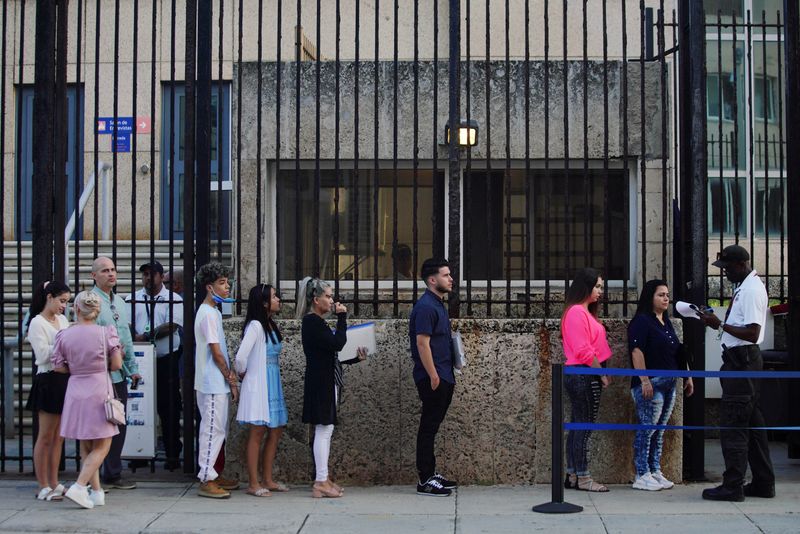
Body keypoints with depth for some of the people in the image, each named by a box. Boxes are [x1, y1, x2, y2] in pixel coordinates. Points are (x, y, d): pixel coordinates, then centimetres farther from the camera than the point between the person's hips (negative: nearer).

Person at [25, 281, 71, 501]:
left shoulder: (63, 320, 14)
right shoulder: (37, 323, -8)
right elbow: (43, 355, -16)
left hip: (65, 380, 7)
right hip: (49, 381, -7)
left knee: (58, 437, 11)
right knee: (45, 437, -1)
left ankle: (54, 483, 18)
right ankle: (43, 487, 4)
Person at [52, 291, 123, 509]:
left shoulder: (64, 335, -2)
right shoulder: (106, 332, -7)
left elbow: (58, 367, 1)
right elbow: (116, 365, -5)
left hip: (76, 391, 3)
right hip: (99, 391, -3)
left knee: (86, 446, 15)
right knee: (102, 446, 4)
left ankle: (97, 491, 17)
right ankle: (79, 486, -11)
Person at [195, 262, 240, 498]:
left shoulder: (213, 311, 15)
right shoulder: (208, 314, -15)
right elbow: (216, 352, -17)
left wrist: (229, 376, 11)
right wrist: (231, 380, -11)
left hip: (217, 383, 10)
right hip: (213, 384, -10)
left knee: (218, 429, 15)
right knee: (213, 429, -7)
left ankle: (214, 476, 23)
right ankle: (206, 481, -4)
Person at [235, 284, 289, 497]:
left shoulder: (271, 326, 13)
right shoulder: (255, 325, -15)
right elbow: (241, 356, -22)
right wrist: (242, 373, -5)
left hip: (272, 385, 9)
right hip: (258, 386, -9)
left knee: (275, 431, 11)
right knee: (257, 433, -3)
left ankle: (267, 480, 20)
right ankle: (253, 484, 3)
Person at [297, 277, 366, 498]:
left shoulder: (317, 322, 17)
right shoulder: (312, 322, -14)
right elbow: (337, 343, -22)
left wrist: (356, 358, 10)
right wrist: (342, 317, -13)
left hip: (327, 382, 10)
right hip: (320, 383, -10)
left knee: (325, 430, 11)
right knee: (324, 429, -8)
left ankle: (323, 479, 16)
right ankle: (321, 482, -5)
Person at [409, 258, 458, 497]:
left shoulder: (438, 304, 16)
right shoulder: (425, 306, -15)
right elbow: (422, 343, -20)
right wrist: (433, 377, -21)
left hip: (442, 378, 10)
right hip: (433, 379, -10)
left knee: (432, 427, 14)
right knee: (428, 427, -4)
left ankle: (431, 473, 21)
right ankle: (425, 480, 0)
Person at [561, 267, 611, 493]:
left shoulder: (584, 312, 18)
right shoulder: (576, 312, -14)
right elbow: (583, 351, -19)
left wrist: (601, 373, 12)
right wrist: (602, 373, -11)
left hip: (583, 376, 10)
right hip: (584, 375, -10)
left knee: (578, 426, 12)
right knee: (584, 426, -6)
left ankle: (572, 475, 17)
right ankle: (583, 478, -2)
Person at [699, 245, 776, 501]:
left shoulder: (751, 289, -16)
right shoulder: (744, 286, 15)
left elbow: (752, 333, -23)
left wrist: (720, 325, -20)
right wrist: (718, 322, 7)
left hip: (742, 360, -11)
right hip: (743, 359, 11)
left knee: (732, 424, -8)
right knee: (752, 423, 14)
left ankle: (733, 486, -4)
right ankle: (763, 483, 20)